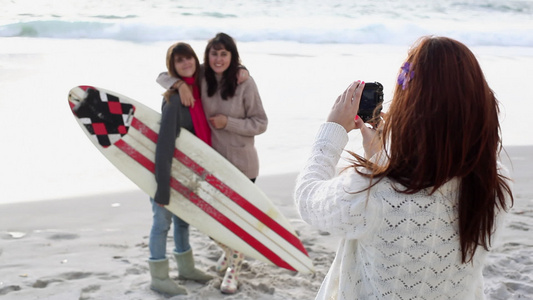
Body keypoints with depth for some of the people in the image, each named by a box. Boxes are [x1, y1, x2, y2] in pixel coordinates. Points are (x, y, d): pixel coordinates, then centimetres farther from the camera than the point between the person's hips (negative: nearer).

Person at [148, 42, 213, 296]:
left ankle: (186, 267, 38)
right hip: (166, 168, -8)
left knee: (182, 217, 21)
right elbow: (165, 144, -29)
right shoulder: (175, 97, -25)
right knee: (162, 220, 4)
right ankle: (159, 278, 18)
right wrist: (162, 186, -31)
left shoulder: (198, 88, -3)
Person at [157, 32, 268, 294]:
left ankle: (233, 270, 23)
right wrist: (180, 84, -16)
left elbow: (260, 124, -9)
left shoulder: (245, 83, -13)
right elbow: (163, 76, 5)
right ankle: (228, 251, 45)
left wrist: (227, 122, -19)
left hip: (241, 162, -4)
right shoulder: (201, 78, -3)